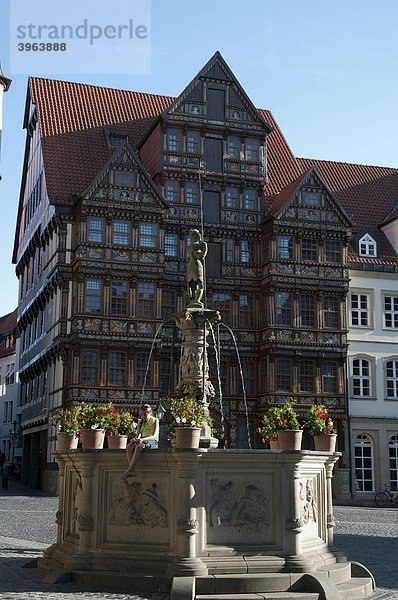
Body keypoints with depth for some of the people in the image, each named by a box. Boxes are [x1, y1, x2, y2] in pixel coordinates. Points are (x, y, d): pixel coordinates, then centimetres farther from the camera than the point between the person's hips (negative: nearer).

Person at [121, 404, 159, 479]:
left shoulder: (155, 421, 0)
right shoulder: (140, 422, 18)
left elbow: (154, 436, -12)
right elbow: (138, 434, 13)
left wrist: (143, 439, -30)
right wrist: (135, 439, -13)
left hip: (152, 442, -6)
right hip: (141, 441, 6)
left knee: (138, 447, -38)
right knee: (129, 447, -29)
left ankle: (127, 471, -42)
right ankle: (133, 471, -37)